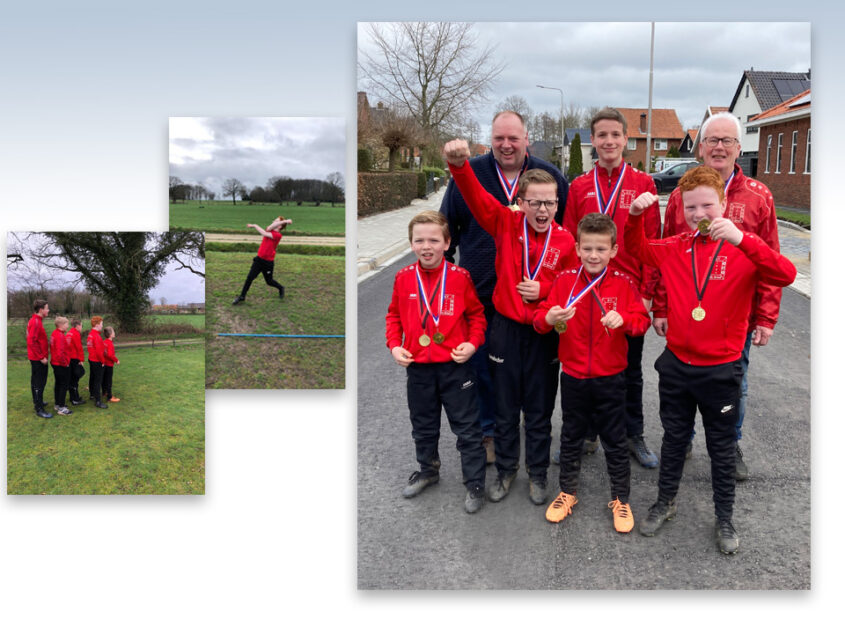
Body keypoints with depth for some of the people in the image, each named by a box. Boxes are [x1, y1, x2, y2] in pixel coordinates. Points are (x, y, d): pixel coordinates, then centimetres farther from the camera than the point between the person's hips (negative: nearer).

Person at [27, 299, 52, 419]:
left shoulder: (36, 320, 11)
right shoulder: (35, 322, -19)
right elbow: (32, 342, -24)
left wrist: (43, 354, 16)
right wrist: (41, 357, -21)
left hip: (36, 358, 10)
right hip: (38, 358, -10)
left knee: (36, 380, 22)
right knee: (40, 383, -6)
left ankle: (37, 401, 37)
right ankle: (39, 409, -3)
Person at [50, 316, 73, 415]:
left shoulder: (54, 334, 10)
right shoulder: (60, 335, -21)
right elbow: (60, 352, -28)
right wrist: (65, 363, -16)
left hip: (55, 363, 10)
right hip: (62, 365, -10)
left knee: (58, 384, 19)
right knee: (64, 385, -4)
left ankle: (57, 404, 29)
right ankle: (61, 408, -3)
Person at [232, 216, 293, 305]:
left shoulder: (278, 235, -14)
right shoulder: (269, 230, 5)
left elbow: (264, 233, -21)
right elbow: (269, 228, -19)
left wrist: (255, 226, -9)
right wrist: (284, 221, -23)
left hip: (268, 262, -5)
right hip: (259, 259, 5)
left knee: (269, 281, 10)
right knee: (250, 277, -4)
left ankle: (281, 288, 40)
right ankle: (242, 296, 5)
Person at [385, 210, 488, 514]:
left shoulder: (460, 277, -10)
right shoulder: (403, 278, -3)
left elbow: (476, 313, 0)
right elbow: (394, 315, 10)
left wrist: (473, 343, -13)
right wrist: (394, 345, -3)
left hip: (455, 366, -3)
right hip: (418, 367, 3)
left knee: (467, 428, 5)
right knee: (423, 427, 20)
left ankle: (475, 485, 20)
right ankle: (428, 470, 43)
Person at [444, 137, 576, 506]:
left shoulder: (565, 241, -6)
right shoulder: (506, 224, -8)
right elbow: (476, 197, -24)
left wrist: (544, 291, -16)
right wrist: (460, 166, -43)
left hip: (544, 333, 0)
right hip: (506, 329, 0)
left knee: (539, 411, 13)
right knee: (505, 408, 14)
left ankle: (537, 474, 32)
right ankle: (505, 470, 33)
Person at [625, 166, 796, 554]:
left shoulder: (744, 250, -12)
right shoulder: (675, 249, -1)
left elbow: (785, 275, -28)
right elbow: (637, 249, 16)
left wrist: (741, 238, -40)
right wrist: (635, 216, -5)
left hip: (720, 370, -3)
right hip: (677, 365, 3)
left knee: (722, 446, 13)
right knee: (673, 438, 19)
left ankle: (724, 518, 30)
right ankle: (665, 502, 37)